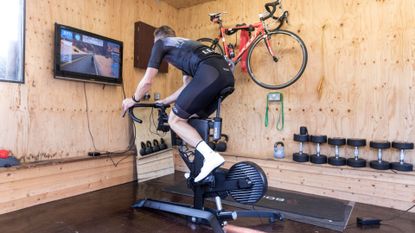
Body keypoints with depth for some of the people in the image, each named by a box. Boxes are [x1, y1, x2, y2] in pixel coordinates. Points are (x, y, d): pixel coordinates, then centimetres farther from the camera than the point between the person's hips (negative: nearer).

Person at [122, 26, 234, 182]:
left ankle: (210, 156, -8)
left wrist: (133, 100, 32)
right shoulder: (185, 44, 40)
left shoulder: (160, 43, 19)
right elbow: (188, 87, 39)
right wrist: (165, 101, 47)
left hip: (209, 74, -8)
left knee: (175, 120, 3)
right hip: (227, 74, 8)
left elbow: (147, 81, 14)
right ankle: (200, 166, 22)